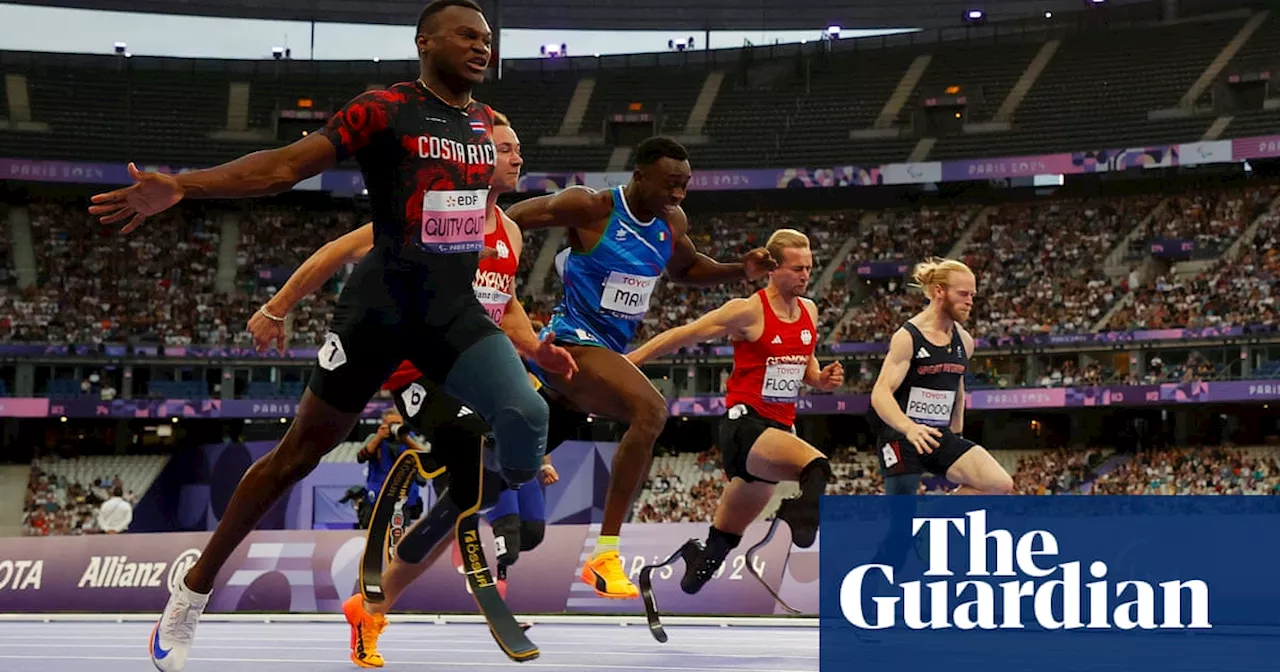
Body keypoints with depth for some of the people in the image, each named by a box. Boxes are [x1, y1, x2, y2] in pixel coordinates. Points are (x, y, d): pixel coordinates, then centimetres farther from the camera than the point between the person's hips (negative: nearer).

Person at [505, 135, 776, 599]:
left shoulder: (672, 223, 4)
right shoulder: (590, 208, -16)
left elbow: (685, 269, 23)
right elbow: (508, 220, -9)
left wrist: (741, 271, 7)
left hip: (607, 350, 9)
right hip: (573, 341, -9)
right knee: (651, 410, -28)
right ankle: (605, 554, -27)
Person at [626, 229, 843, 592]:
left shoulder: (809, 311, 11)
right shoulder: (748, 311, -10)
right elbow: (681, 336, -6)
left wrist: (822, 379, 2)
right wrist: (628, 361, -9)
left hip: (779, 426, 7)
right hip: (745, 424, -7)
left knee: (725, 535, 17)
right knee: (816, 465, -38)